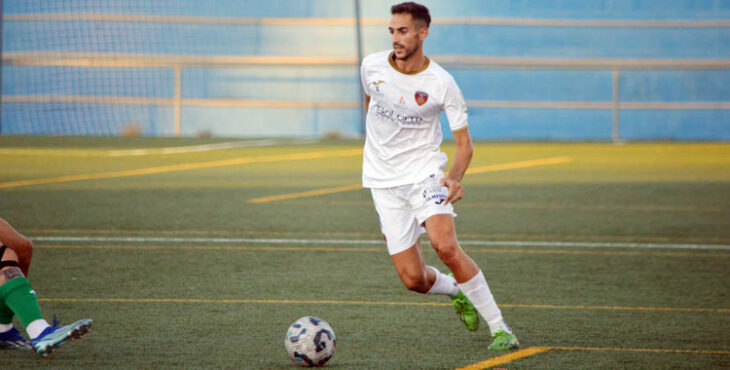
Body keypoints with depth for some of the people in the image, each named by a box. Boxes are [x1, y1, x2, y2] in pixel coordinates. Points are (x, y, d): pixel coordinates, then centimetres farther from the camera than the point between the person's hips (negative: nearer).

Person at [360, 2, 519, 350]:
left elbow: (463, 143, -6)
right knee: (413, 279, -5)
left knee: (446, 247, -27)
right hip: (383, 181, 3)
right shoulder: (372, 66, -4)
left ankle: (499, 327, -16)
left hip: (425, 173, -3)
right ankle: (456, 291, 31)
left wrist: (454, 177, -25)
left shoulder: (441, 84, -12)